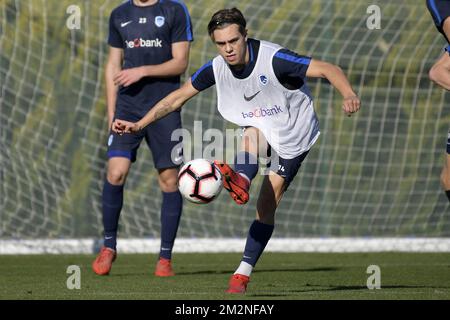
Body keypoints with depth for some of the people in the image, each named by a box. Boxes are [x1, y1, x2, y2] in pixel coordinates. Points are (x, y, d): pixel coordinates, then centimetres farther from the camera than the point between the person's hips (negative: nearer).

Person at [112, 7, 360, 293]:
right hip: (260, 127, 4)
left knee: (266, 207, -9)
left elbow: (329, 69, -32)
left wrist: (349, 95, -51)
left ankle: (243, 272, -4)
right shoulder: (216, 68, -13)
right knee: (251, 136, -34)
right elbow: (177, 97, -1)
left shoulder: (274, 59, -28)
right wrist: (139, 125, -6)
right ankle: (240, 182, -64)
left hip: (293, 133, -4)